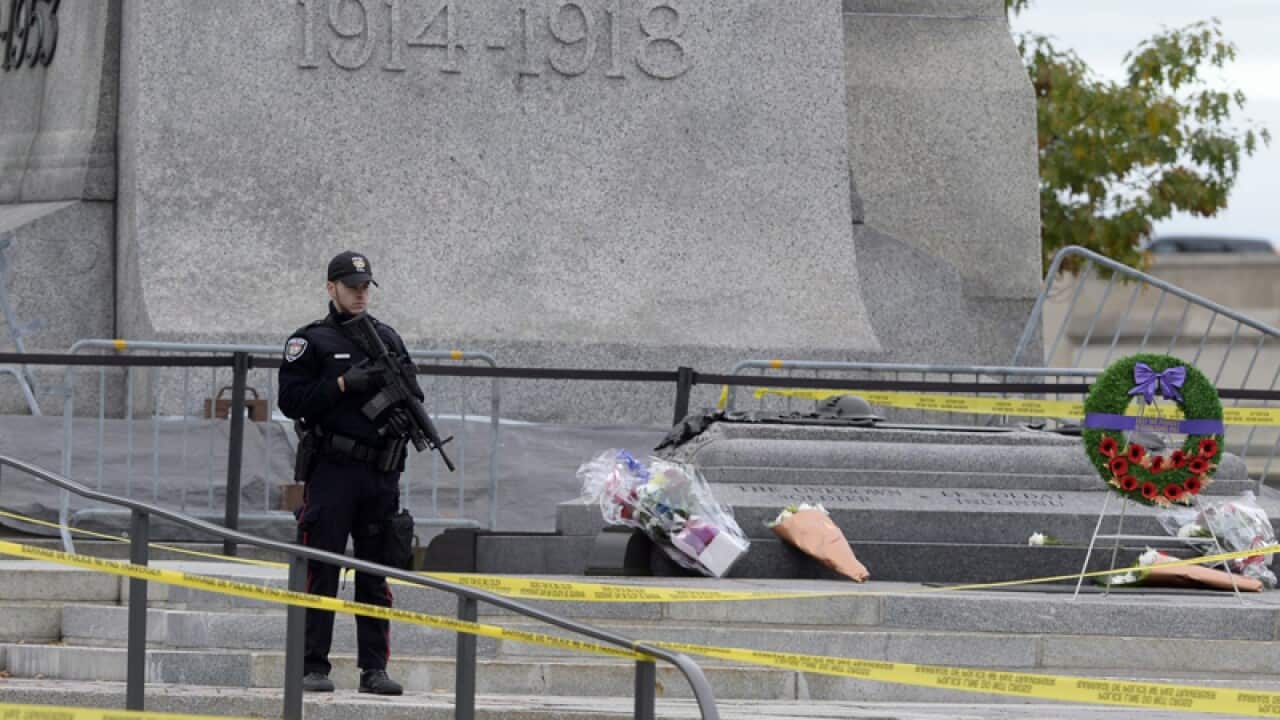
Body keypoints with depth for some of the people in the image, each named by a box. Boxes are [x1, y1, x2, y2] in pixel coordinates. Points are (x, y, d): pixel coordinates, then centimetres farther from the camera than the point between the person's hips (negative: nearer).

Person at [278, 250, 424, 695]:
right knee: (321, 574, -3)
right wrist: (344, 383, -15)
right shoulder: (310, 341, 2)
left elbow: (415, 393, 20)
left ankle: (374, 669, 9)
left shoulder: (387, 338, 16)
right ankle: (313, 667, 0)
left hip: (381, 475, 4)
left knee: (375, 576, 7)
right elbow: (291, 400, -7)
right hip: (332, 471, -4)